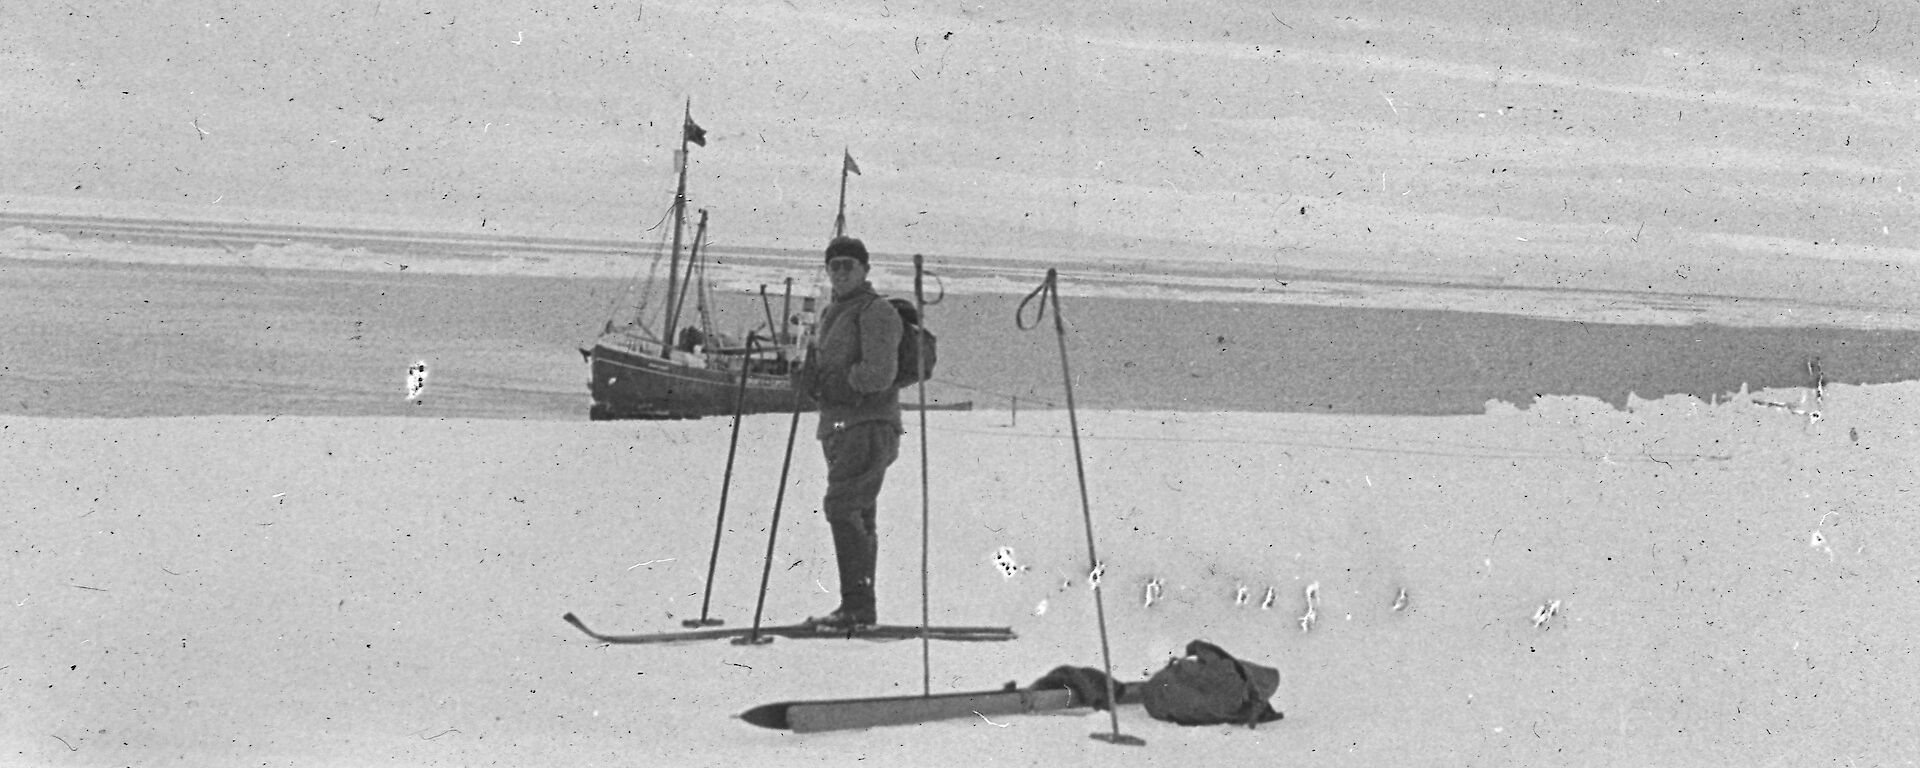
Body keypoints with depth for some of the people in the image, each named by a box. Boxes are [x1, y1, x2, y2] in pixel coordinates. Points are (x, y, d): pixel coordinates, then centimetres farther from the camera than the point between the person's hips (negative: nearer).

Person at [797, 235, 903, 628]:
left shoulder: (877, 312, -8)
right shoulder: (831, 313, 20)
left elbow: (880, 374, -19)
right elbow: (817, 369, 26)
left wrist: (831, 380, -10)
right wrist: (814, 378, 3)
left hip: (869, 426, -9)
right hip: (839, 427, 9)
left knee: (842, 508, -17)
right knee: (858, 516, 10)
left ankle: (857, 604, -18)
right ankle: (859, 609, 14)